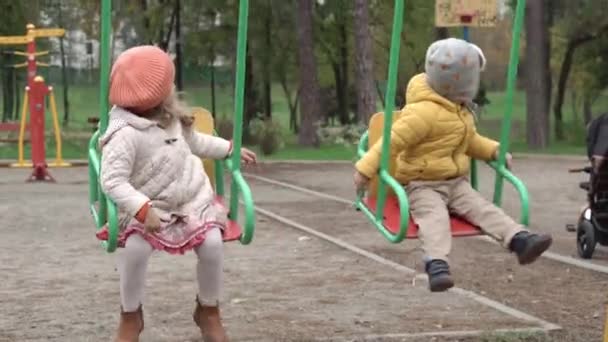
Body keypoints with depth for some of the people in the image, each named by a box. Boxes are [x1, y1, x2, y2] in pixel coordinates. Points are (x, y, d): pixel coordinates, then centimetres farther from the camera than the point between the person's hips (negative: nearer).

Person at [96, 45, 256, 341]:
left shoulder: (171, 117, 2)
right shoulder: (125, 134, -24)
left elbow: (194, 141, 23)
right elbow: (112, 181, -31)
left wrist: (229, 149, 26)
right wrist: (142, 210, -40)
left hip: (193, 200, 5)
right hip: (149, 207, -5)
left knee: (213, 243, -18)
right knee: (135, 247, -31)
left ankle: (208, 310, 9)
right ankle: (131, 316, -5)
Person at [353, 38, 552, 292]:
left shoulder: (460, 110, 12)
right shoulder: (424, 112, -21)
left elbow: (470, 140, 28)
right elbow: (394, 139, -23)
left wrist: (494, 151, 13)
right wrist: (366, 168, -26)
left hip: (456, 183, 7)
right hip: (423, 185, -7)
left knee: (483, 209, -13)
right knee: (435, 217, -33)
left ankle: (520, 240, -29)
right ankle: (436, 264, -52)